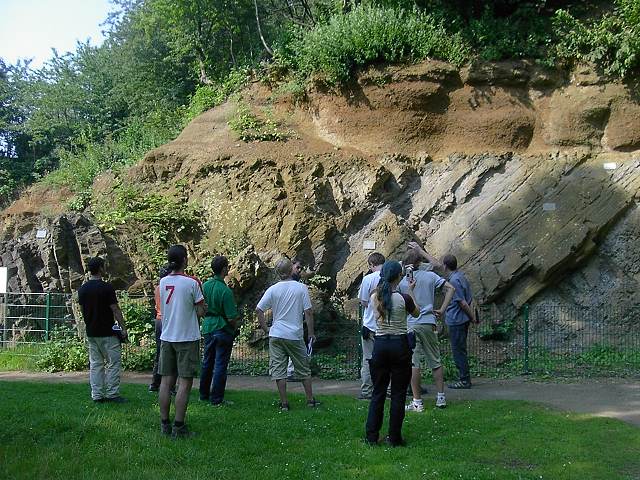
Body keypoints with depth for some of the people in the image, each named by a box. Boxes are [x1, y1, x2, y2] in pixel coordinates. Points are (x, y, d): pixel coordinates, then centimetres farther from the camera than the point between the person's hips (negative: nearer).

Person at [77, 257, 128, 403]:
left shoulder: (82, 289, 5)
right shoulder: (106, 288, -14)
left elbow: (83, 310, 12)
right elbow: (115, 310, -13)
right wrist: (123, 328, -8)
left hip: (91, 333, 6)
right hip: (107, 333, -6)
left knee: (95, 364, 9)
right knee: (113, 363, 2)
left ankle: (97, 395, 9)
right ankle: (112, 394, 1)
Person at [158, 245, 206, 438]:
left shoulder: (163, 282, 4)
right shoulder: (192, 282, -13)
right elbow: (201, 312, -10)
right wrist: (204, 306, 11)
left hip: (166, 337, 5)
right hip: (187, 338, -5)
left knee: (166, 381, 10)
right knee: (185, 383, -1)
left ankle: (165, 424, 14)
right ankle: (178, 427, -1)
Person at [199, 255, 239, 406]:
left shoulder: (205, 285, 0)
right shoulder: (225, 290, -20)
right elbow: (231, 318, -19)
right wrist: (234, 328, 0)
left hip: (208, 327, 7)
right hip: (223, 330, -7)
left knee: (207, 362, 17)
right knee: (220, 365, 1)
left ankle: (204, 395, 27)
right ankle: (216, 399, 5)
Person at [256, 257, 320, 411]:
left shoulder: (273, 289, -2)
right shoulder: (301, 288, -5)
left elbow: (258, 310, -3)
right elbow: (308, 312, -6)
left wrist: (266, 329, 6)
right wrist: (311, 333, 3)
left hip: (276, 335, 1)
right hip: (295, 336, 0)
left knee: (278, 371, 6)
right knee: (304, 369, 14)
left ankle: (284, 403, 7)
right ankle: (310, 400, 20)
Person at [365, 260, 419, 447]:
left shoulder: (375, 297, -2)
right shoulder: (404, 298, -12)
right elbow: (416, 313, 8)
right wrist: (411, 291, 15)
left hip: (380, 344, 3)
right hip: (399, 344, -3)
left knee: (378, 392, 12)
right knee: (398, 394, 6)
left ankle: (372, 436, 12)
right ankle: (394, 437, 10)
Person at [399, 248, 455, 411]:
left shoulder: (402, 282, -1)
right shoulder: (430, 276, 2)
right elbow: (450, 288, -2)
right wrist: (441, 310, 0)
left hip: (410, 325, -2)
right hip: (429, 323, 2)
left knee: (413, 363, -1)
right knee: (435, 361, 13)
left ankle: (417, 402, 0)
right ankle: (441, 397, 17)